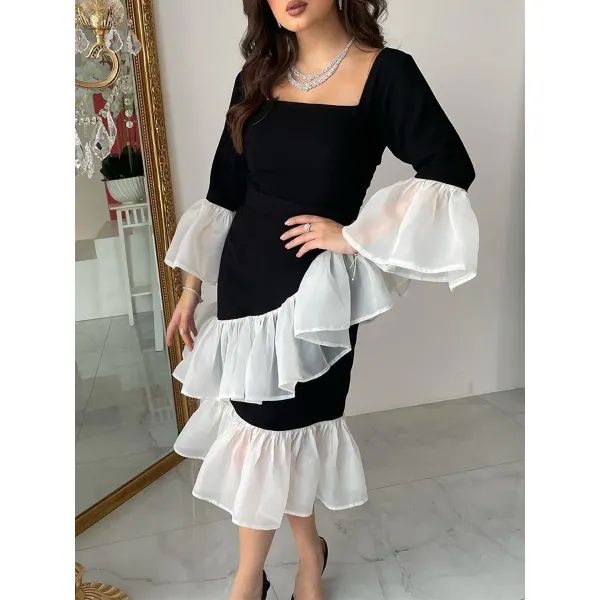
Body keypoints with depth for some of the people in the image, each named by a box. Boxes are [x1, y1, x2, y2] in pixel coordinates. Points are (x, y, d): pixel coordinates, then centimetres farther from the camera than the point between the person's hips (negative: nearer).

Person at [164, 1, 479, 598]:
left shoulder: (386, 73, -7)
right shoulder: (257, 76, 6)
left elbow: (450, 173, -10)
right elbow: (225, 190, 9)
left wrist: (352, 234, -14)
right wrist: (191, 287, 11)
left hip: (314, 290, -4)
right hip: (243, 277, 5)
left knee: (273, 430, 5)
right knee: (277, 427, 12)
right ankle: (308, 550, 40)